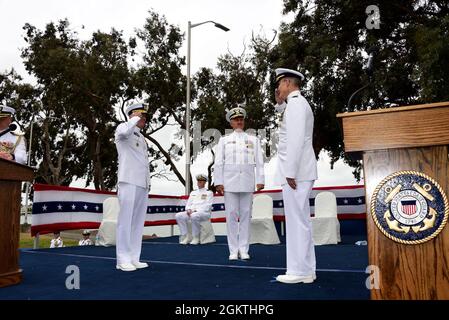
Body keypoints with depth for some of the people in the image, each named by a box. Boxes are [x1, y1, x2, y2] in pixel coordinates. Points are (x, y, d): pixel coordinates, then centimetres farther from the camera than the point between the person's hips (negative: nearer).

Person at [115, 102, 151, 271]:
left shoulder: (141, 137, 25)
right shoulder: (123, 127, 2)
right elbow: (124, 132, -26)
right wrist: (135, 119, -9)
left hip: (142, 183, 8)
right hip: (129, 181, -8)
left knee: (138, 222, 6)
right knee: (125, 221, -7)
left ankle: (134, 258, 9)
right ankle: (123, 260, -3)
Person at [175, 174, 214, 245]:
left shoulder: (209, 193, 7)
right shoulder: (193, 193, 24)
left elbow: (207, 206, -5)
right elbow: (188, 204, 18)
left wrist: (195, 211, -16)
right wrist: (188, 210, -7)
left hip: (204, 213, -5)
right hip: (191, 212, 6)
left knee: (194, 216, -40)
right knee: (178, 216, -22)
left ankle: (196, 237, -24)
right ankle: (186, 237, -18)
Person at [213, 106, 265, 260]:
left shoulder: (253, 140, 14)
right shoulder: (224, 140, 12)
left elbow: (259, 162, 7)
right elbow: (218, 162, 5)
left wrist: (260, 180, -4)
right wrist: (218, 182, -4)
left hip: (247, 183, 1)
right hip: (230, 182, -1)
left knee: (245, 215, 2)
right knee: (231, 216, -1)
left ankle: (244, 250, 8)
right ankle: (233, 250, 6)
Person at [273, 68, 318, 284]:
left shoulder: (296, 102, -9)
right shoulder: (297, 104, 21)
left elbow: (296, 139, -19)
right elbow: (289, 134, 32)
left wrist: (290, 172, -21)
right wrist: (280, 104, 22)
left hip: (296, 172, -10)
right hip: (298, 172, 10)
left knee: (297, 220, -6)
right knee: (300, 221, 11)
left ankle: (300, 271, 1)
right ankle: (304, 270, 17)